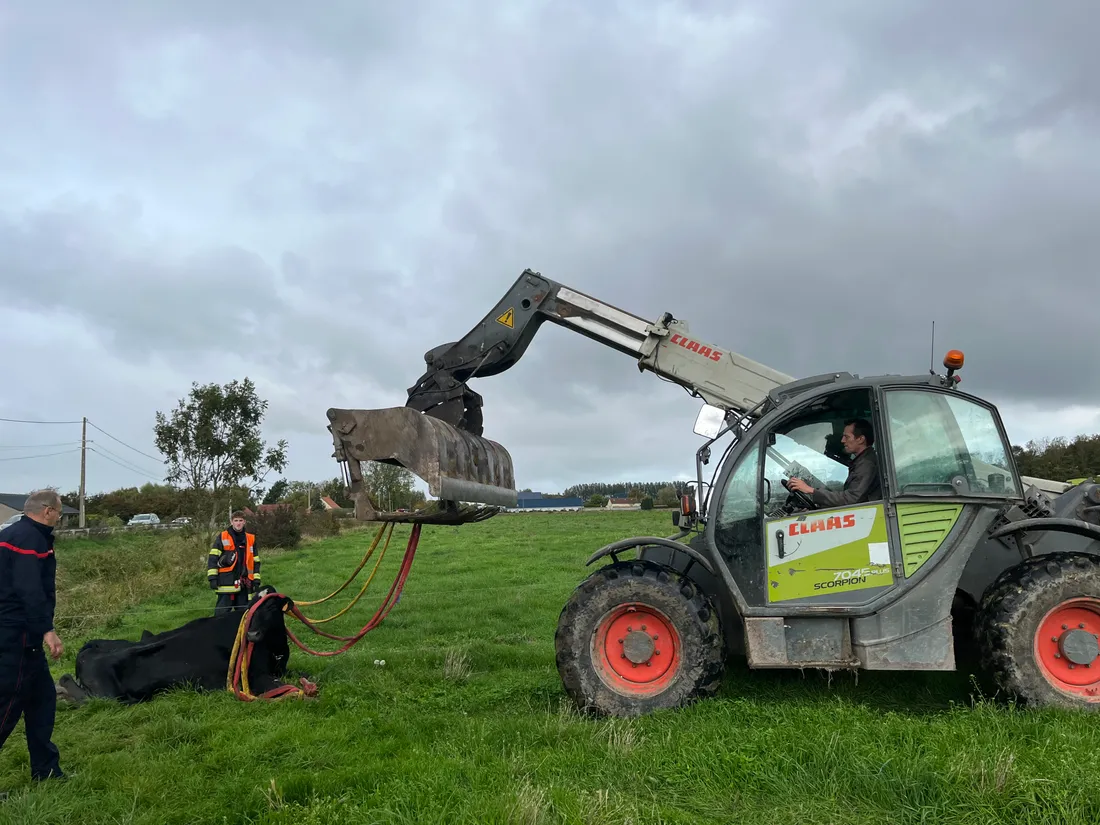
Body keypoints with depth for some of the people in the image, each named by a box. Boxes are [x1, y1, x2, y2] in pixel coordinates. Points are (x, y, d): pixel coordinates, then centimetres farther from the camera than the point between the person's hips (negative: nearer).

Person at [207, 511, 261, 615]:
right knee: (222, 612, -2)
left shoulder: (251, 539, 11)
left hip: (244, 584, 4)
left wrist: (256, 580, 10)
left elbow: (255, 561, 15)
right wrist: (212, 577, -9)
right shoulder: (222, 537, 1)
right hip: (226, 582, -3)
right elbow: (213, 558, -2)